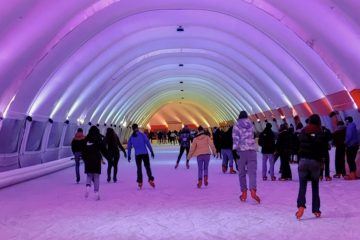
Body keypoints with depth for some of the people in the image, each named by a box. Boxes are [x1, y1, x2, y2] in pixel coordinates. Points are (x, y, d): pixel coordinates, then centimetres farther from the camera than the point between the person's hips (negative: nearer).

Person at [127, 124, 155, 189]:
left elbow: (129, 147, 8)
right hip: (145, 153, -2)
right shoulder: (142, 135, -4)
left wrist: (129, 156, 15)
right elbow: (148, 143, -8)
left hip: (137, 154, 2)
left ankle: (140, 182, 7)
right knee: (147, 167, 6)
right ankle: (150, 180, -5)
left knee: (139, 168, 11)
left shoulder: (131, 137, 5)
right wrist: (151, 151, -5)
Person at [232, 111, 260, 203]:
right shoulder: (251, 124, 14)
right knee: (252, 171, -6)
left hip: (241, 150, -2)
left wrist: (235, 149, -16)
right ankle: (253, 191, -25)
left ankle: (244, 193, 11)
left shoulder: (237, 125, 1)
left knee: (242, 172, 8)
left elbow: (235, 138, -10)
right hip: (252, 149, 2)